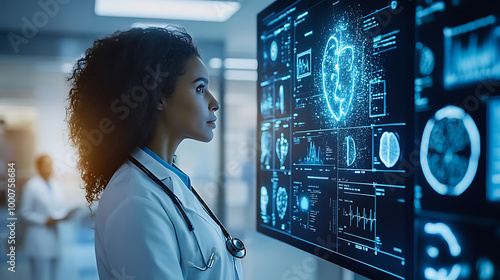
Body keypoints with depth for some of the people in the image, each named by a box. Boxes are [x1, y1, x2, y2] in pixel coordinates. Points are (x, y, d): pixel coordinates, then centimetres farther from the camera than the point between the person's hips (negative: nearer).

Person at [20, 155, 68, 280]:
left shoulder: (56, 186, 13)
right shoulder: (31, 186, -7)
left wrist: (63, 216, -3)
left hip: (53, 237, 7)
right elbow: (24, 212, -6)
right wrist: (44, 220, -15)